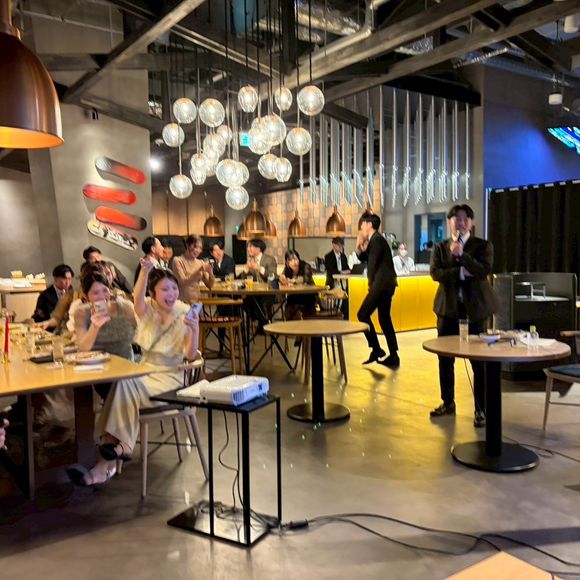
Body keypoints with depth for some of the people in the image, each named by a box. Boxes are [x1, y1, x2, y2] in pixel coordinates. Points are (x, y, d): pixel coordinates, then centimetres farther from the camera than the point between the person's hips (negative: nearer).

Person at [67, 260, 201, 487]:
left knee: (125, 385, -28)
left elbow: (190, 356, -13)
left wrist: (194, 330, -31)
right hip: (146, 372, 3)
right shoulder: (147, 310, 0)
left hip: (170, 378, -3)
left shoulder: (186, 314, -7)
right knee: (122, 386, -29)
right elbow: (137, 299, -27)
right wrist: (145, 271, -45)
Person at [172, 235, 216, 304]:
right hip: (181, 303, -4)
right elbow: (183, 282, -16)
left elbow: (210, 285, 3)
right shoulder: (178, 260, -5)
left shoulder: (200, 263, 6)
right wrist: (199, 271, -24)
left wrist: (210, 273, -16)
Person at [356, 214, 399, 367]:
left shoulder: (376, 240, -12)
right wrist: (359, 247, 6)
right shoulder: (376, 240, 19)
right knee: (384, 319, 11)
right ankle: (393, 355, 13)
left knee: (363, 314, -8)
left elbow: (373, 264, -14)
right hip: (385, 284, 10)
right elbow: (367, 260, 21)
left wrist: (371, 284, -2)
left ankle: (376, 349, -4)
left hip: (381, 284, -10)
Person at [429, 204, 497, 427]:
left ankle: (481, 409, 10)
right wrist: (460, 272, -16)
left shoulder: (483, 245, 1)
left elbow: (484, 271, -15)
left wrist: (462, 254, -23)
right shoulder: (440, 247, 7)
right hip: (448, 307, 3)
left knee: (479, 360, -1)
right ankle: (448, 402, 25)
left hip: (474, 308, -3)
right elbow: (435, 273, -6)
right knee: (445, 358, 9)